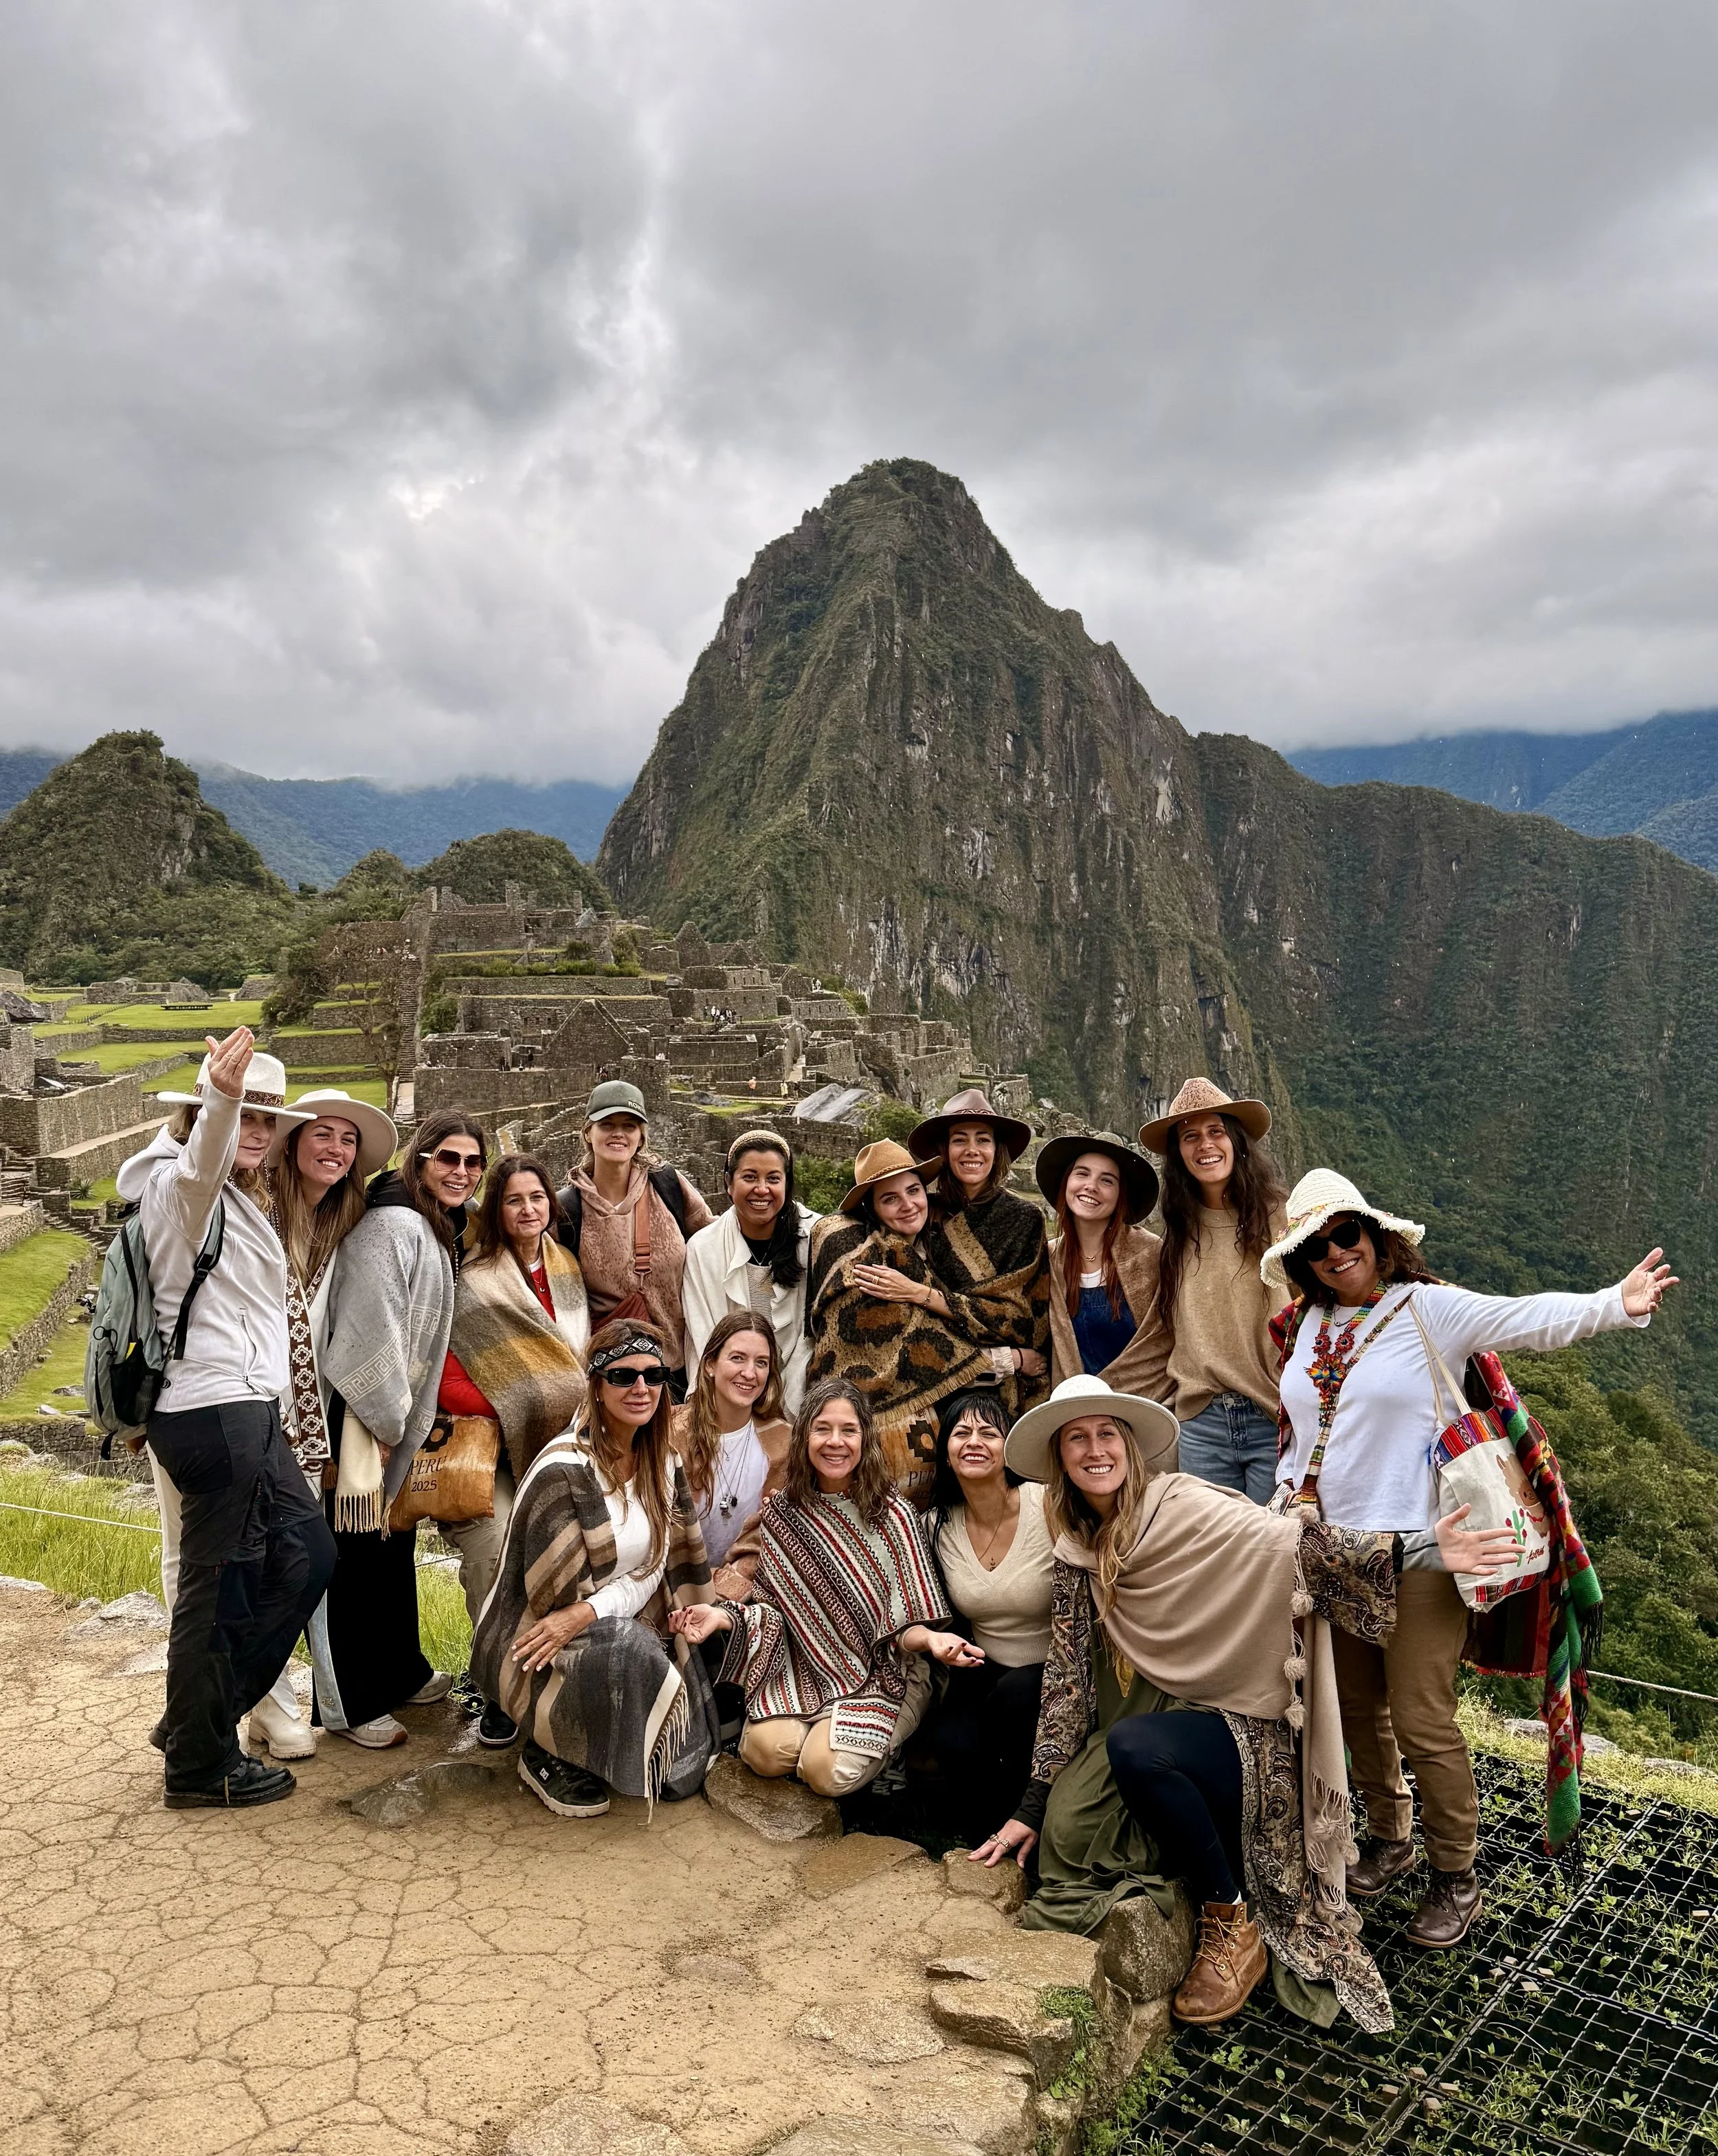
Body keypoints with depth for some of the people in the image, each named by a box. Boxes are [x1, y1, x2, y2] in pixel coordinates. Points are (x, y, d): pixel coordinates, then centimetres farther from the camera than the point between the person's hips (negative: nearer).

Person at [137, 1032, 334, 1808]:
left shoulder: (243, 1201, 20)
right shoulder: (181, 1184, -10)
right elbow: (200, 1163, -37)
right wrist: (221, 1096, -56)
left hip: (246, 1410, 10)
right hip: (214, 1413, -10)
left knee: (306, 1555, 13)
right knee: (218, 1587, -1)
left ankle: (196, 1720, 24)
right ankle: (200, 1767, 13)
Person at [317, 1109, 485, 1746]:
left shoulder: (444, 1230, 11)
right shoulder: (395, 1224, -20)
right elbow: (374, 1330, -23)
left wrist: (406, 1420, 16)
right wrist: (386, 1423, -17)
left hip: (398, 1409, 10)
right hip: (362, 1412, -10)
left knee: (396, 1545, 20)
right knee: (363, 1551, -1)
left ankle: (399, 1672, 34)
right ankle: (349, 1703, 10)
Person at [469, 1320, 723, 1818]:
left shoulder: (662, 1464, 1)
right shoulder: (564, 1471, -22)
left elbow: (652, 1571, -3)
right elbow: (557, 1597, -20)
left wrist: (587, 1613, -18)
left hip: (605, 1632, 7)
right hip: (531, 1648, -6)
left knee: (682, 1773, -6)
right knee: (627, 1652, -36)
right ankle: (547, 1756, -9)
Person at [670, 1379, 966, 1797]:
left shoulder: (894, 1515, -8)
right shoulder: (782, 1513, 0)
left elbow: (905, 1621, -8)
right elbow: (772, 1605, 5)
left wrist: (930, 1638, -32)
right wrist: (724, 1616, -15)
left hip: (881, 1674, -2)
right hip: (803, 1672, 3)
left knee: (828, 1770, -23)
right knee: (765, 1750, -23)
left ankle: (874, 1744, 10)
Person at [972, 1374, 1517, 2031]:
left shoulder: (1185, 1507, -10)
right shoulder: (1077, 1557, 6)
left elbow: (1292, 1543, -22)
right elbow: (1067, 1681, 7)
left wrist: (1419, 1550, -36)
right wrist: (1030, 1810, 3)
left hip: (1240, 1730, -5)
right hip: (1157, 1724, 6)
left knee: (1131, 1747, -34)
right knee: (1067, 1829, -18)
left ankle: (1232, 1927, -11)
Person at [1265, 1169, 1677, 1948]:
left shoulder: (1428, 1309, -8)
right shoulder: (1304, 1327, 8)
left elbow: (1531, 1319, -19)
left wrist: (1615, 1304, -33)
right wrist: (1291, 1494, 6)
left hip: (1415, 1554, -5)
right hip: (1330, 1553, 6)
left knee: (1422, 1722, -3)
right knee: (1356, 1708, 16)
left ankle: (1455, 1878, 18)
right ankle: (1389, 1838, 38)